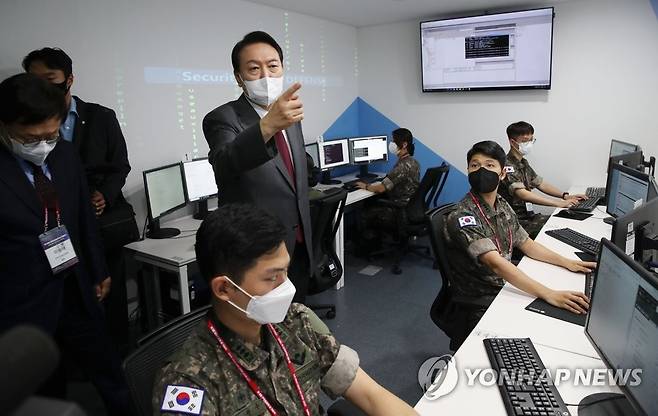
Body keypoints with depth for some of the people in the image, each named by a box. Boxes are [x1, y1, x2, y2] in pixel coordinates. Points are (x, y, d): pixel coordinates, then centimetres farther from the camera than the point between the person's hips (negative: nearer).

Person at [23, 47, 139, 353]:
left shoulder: (101, 117, 5)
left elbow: (120, 166, 5)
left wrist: (105, 195, -12)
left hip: (105, 222, 1)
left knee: (112, 294, 9)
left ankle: (119, 356, 25)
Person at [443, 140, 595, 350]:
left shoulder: (502, 205, 4)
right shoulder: (463, 217, -22)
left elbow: (526, 244, 13)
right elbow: (496, 263, -32)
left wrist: (567, 262, 0)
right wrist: (549, 294, -37)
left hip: (504, 287, 7)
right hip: (478, 306, -7)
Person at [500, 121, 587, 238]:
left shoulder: (523, 163, 15)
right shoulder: (507, 166, -17)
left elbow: (540, 183, 19)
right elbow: (523, 194, -28)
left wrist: (566, 196, 3)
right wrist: (560, 203, -29)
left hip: (529, 216, 9)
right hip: (516, 221, -9)